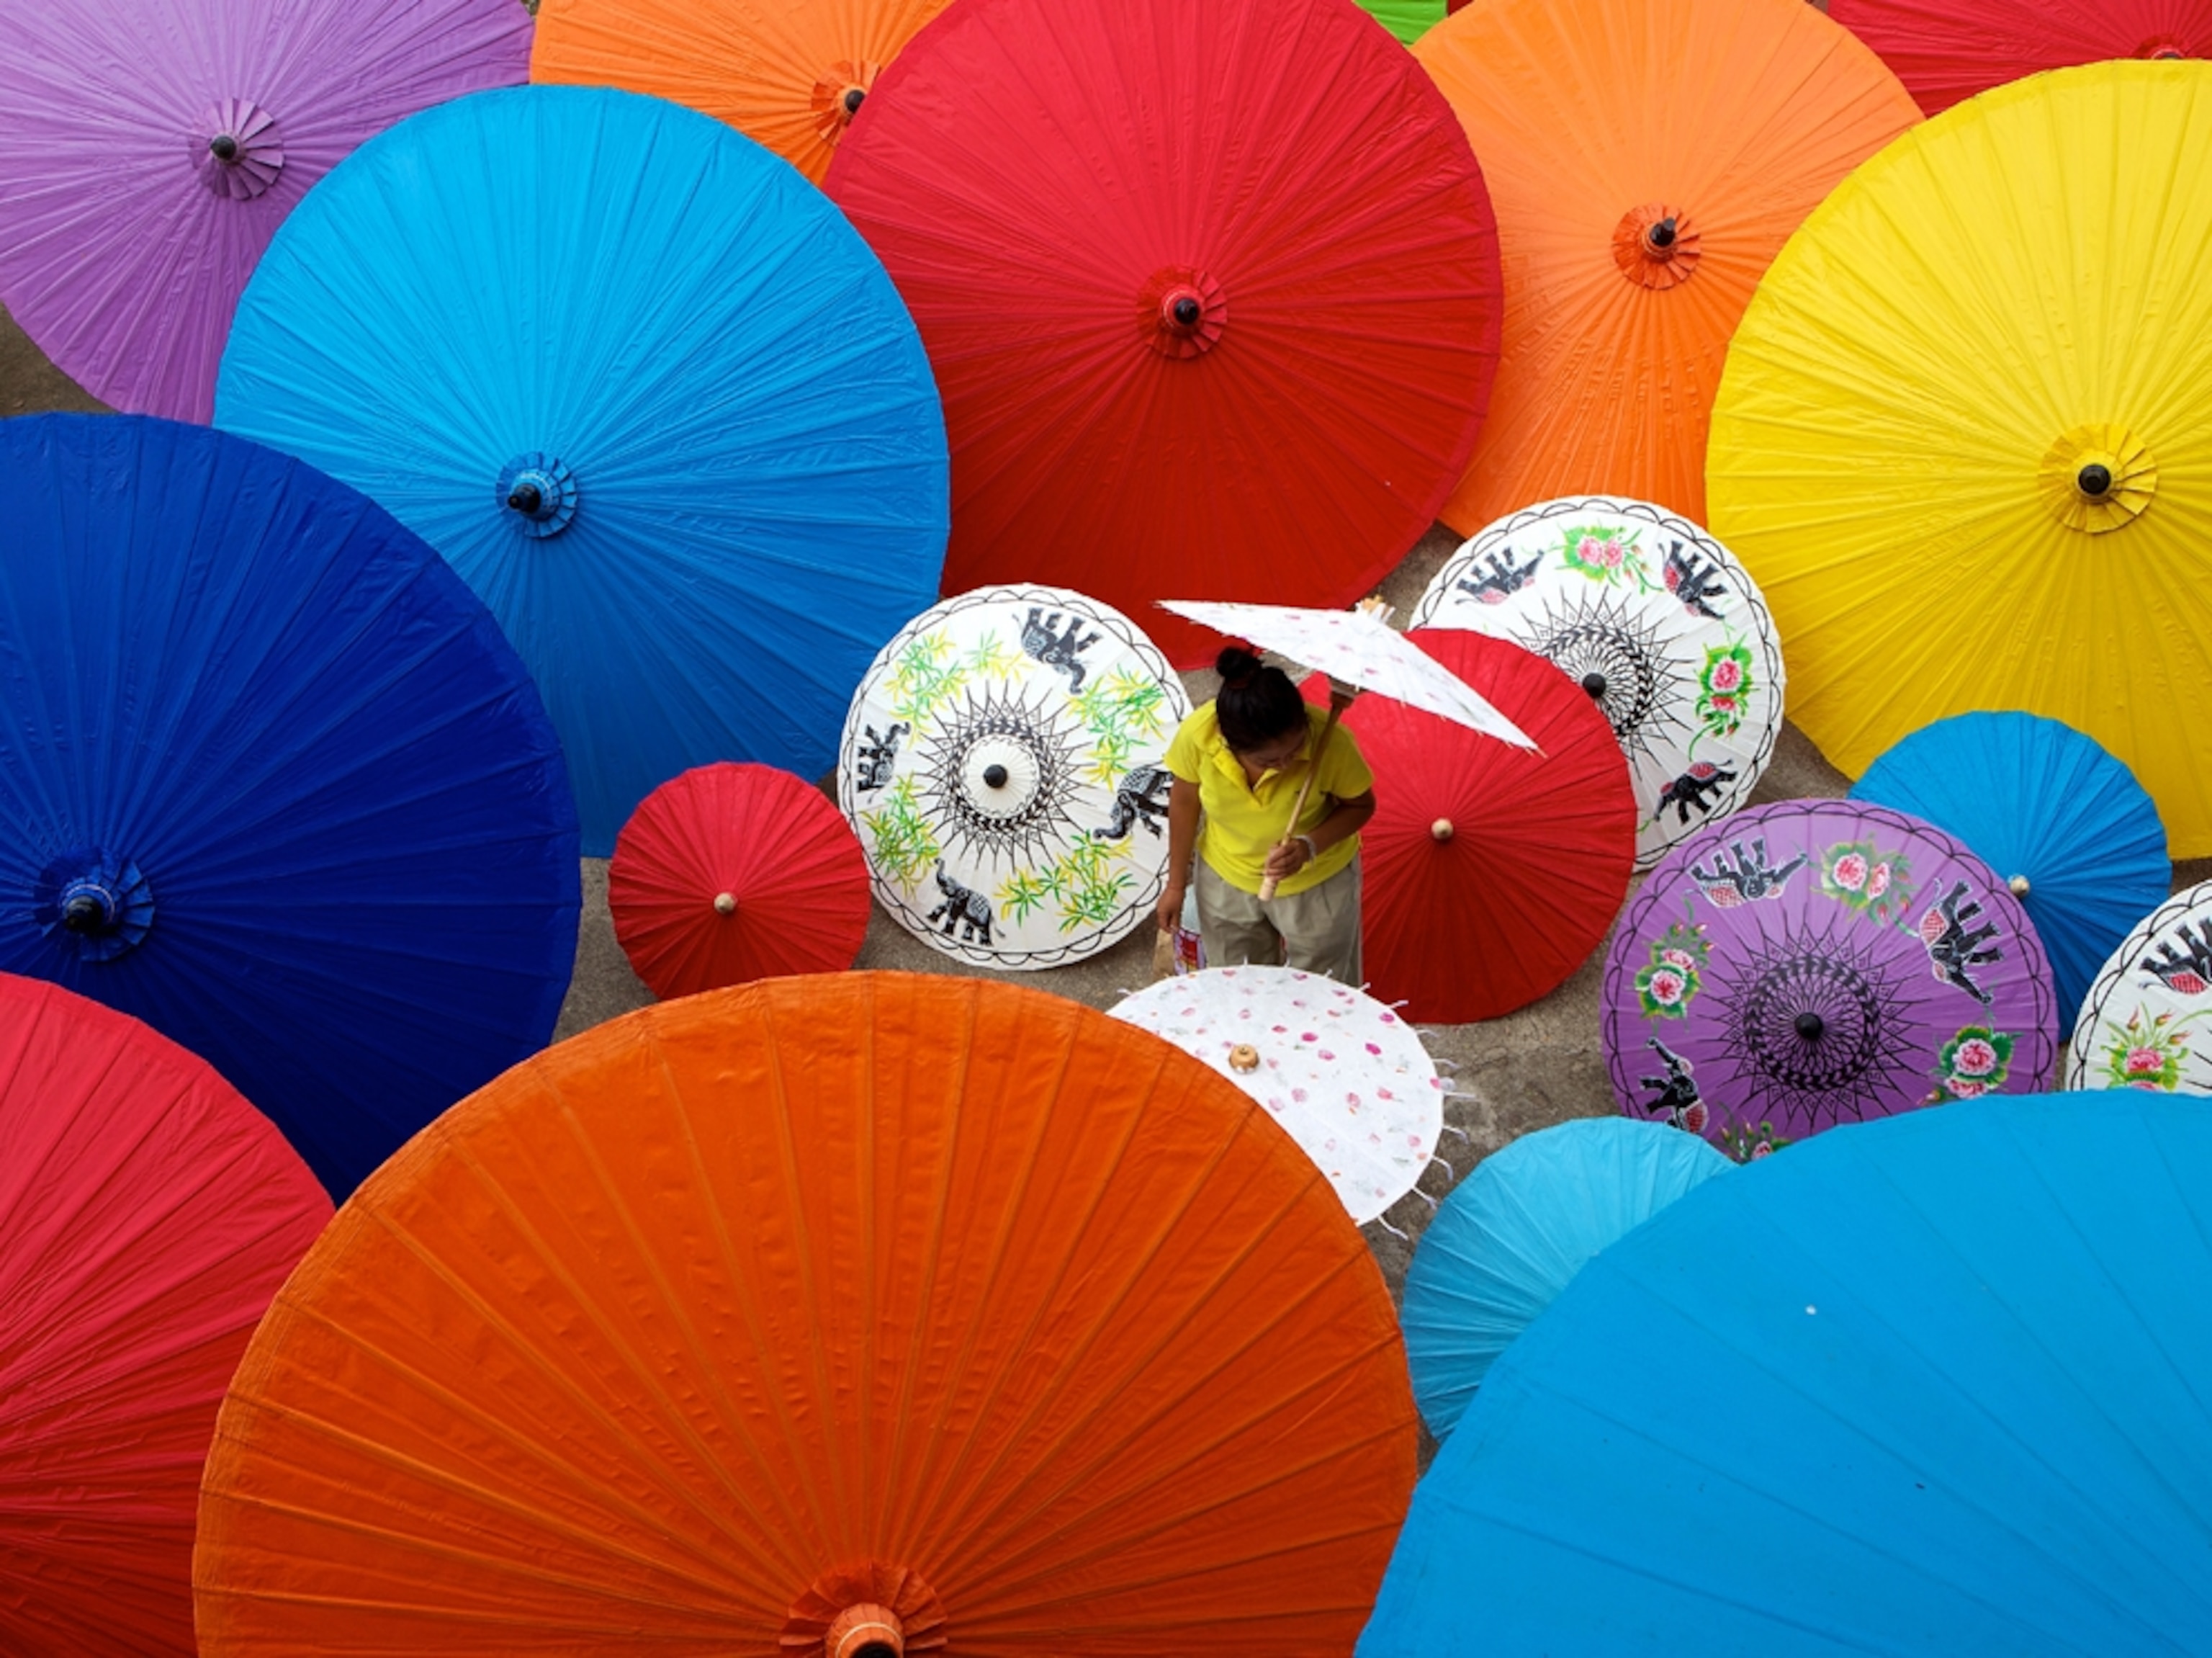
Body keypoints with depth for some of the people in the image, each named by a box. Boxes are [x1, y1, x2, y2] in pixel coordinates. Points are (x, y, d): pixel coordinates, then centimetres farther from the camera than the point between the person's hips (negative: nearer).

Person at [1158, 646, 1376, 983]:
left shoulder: (1331, 740, -36)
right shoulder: (1197, 734, -31)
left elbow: (1361, 806, -16)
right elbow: (1185, 801, -10)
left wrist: (1309, 846, -34)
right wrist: (1177, 883, 1)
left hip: (1319, 881, -2)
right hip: (1227, 879, 2)